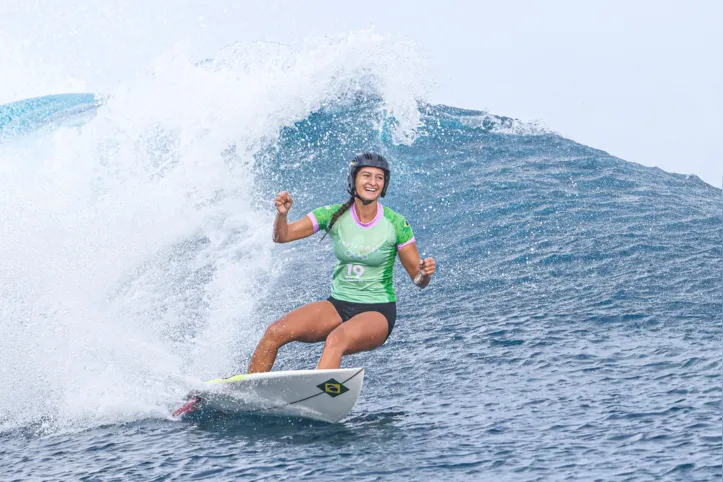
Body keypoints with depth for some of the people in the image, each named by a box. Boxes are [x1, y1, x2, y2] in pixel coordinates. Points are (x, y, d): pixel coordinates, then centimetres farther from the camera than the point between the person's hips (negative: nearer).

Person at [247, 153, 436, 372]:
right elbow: (281, 236, -5)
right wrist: (282, 214, -26)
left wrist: (424, 273, -29)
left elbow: (418, 280, -5)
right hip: (338, 305, 4)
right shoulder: (334, 215, -4)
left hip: (378, 312, -4)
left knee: (336, 340, -36)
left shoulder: (396, 224, -11)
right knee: (275, 332, -14)